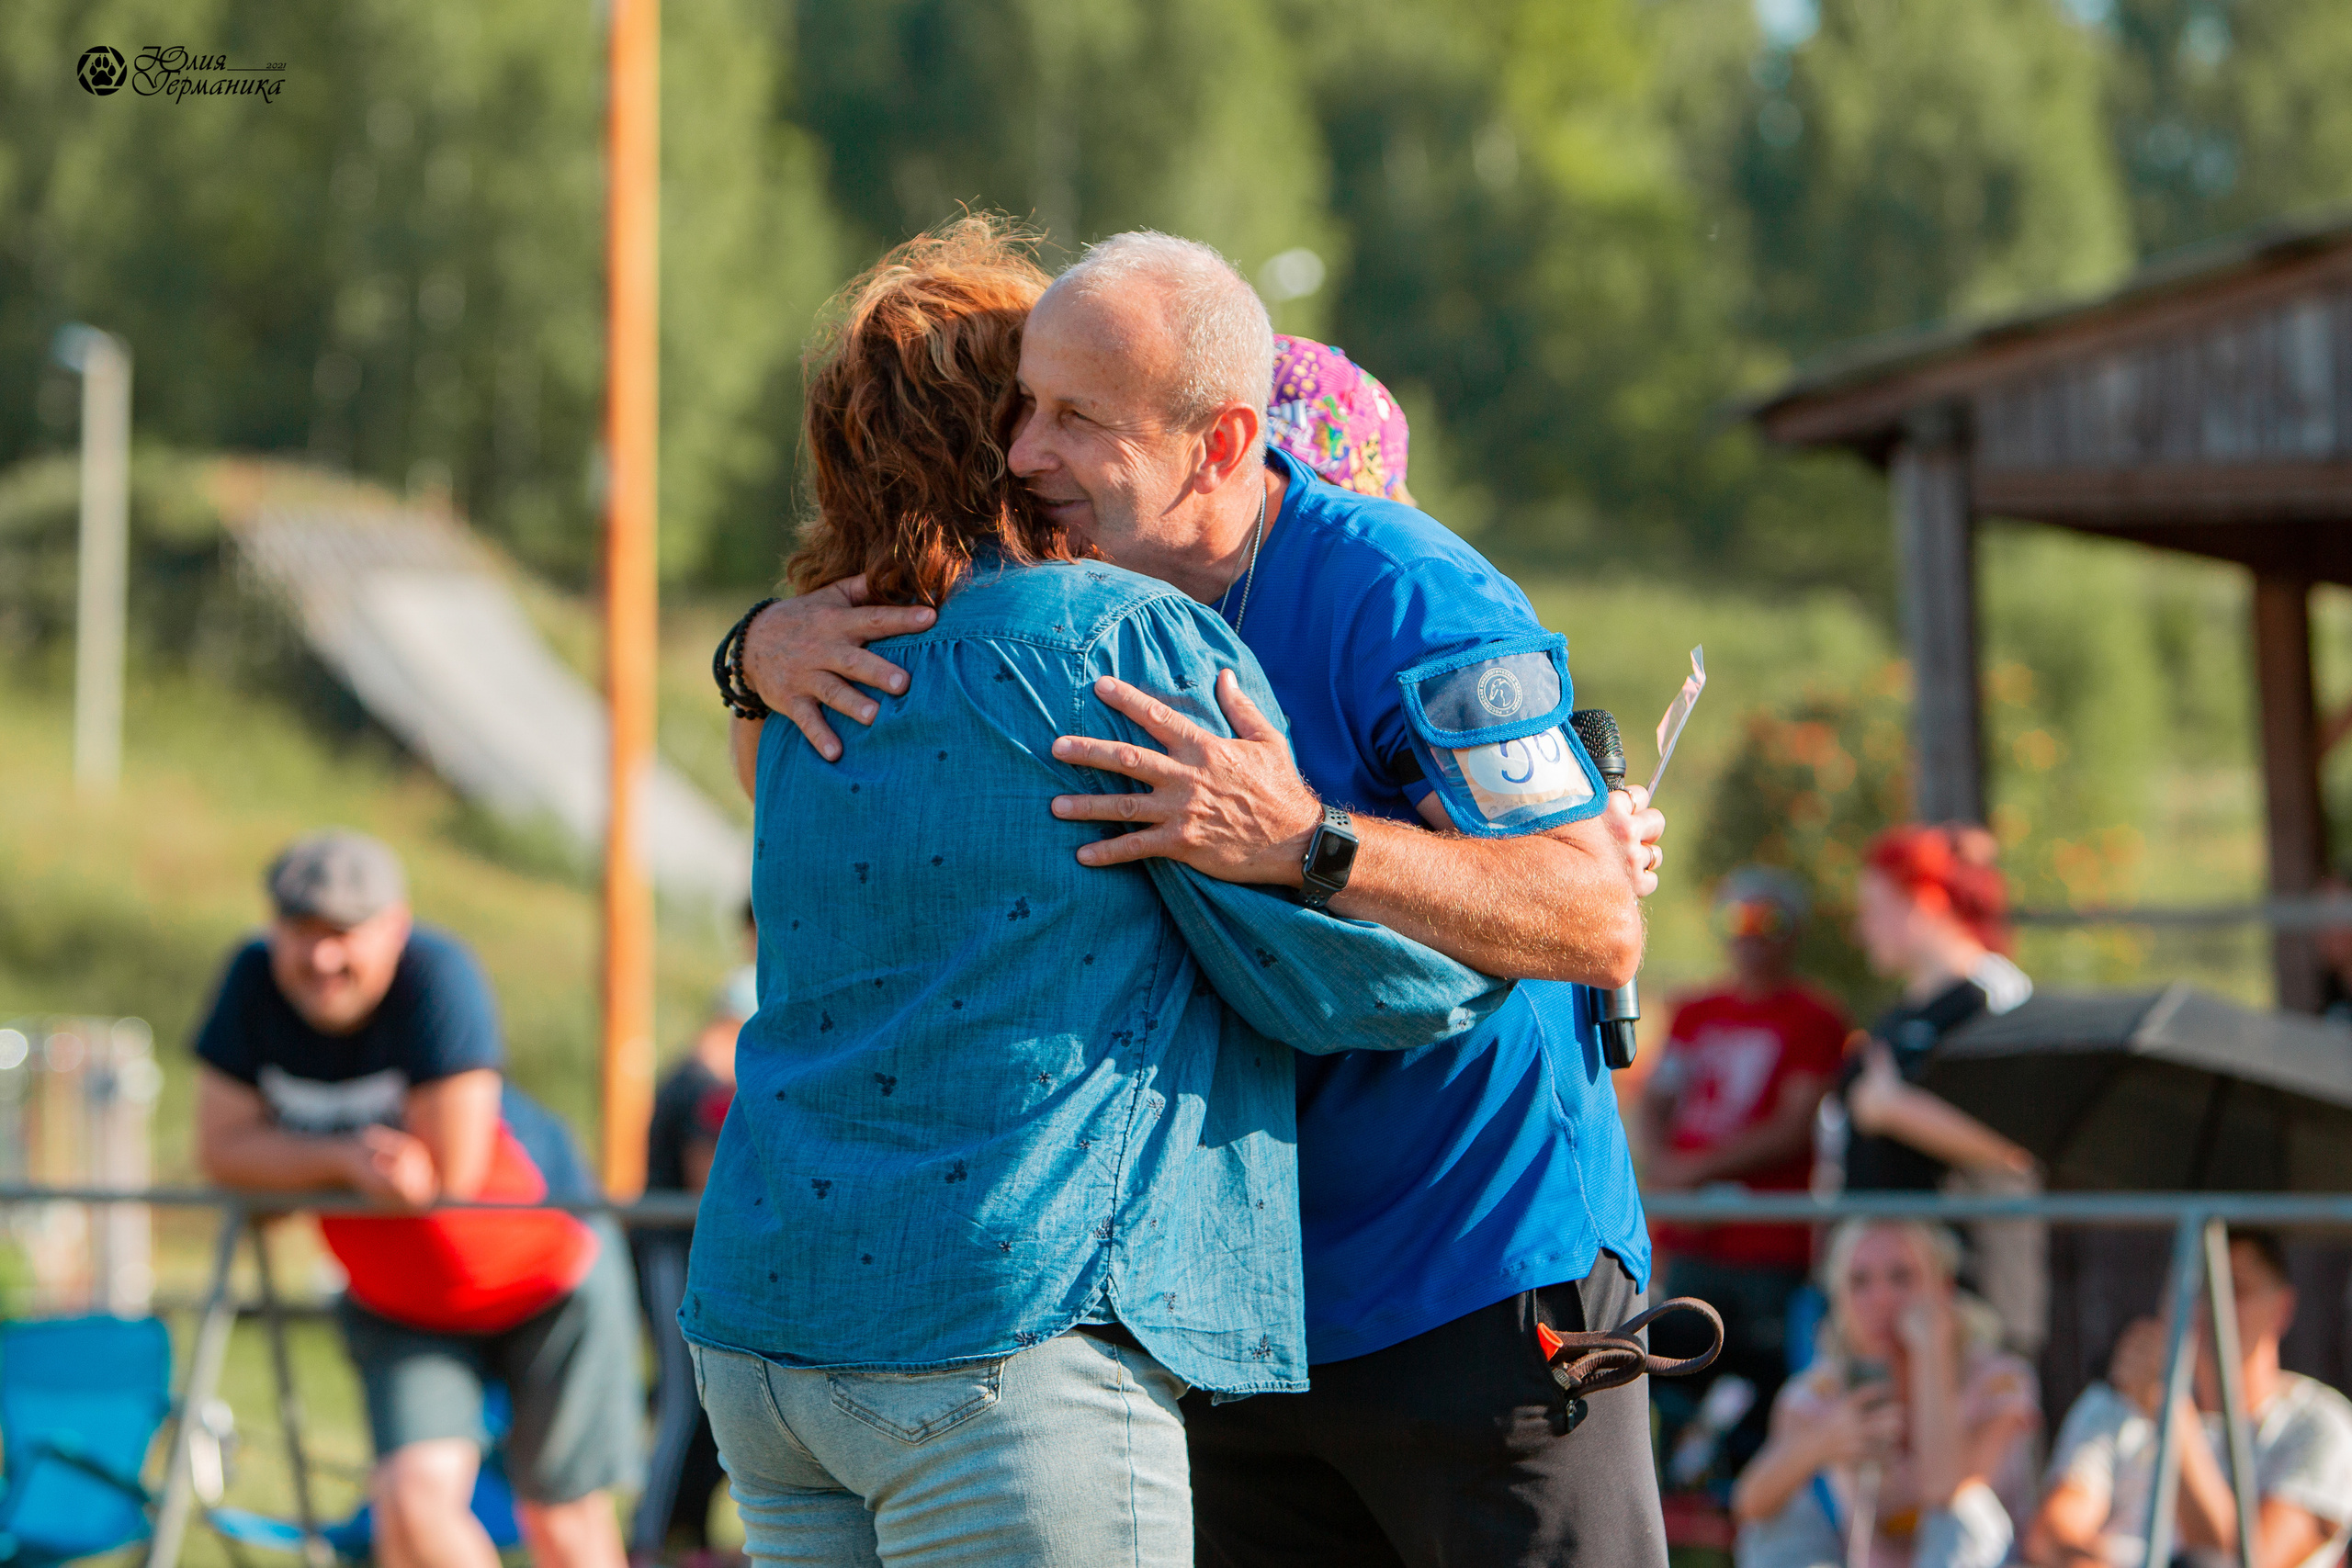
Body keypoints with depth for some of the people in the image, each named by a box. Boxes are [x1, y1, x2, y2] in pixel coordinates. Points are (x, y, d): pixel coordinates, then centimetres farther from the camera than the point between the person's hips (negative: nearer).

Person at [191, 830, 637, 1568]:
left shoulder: (435, 974, -27)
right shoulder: (255, 982, -12)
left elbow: (448, 1174, -28)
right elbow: (222, 1147, -10)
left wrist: (291, 1169, -14)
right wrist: (346, 1156, -27)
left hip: (548, 1280, -3)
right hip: (399, 1305, 4)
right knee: (413, 1499, -16)